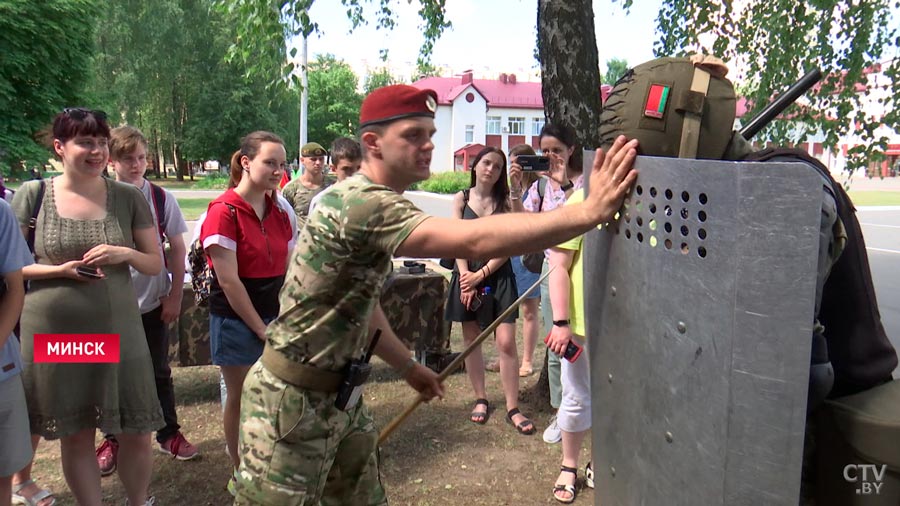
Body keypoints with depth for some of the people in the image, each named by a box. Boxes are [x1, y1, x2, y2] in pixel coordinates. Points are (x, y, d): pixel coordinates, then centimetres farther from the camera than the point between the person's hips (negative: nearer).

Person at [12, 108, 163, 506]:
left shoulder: (128, 197, 1)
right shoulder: (33, 195, -2)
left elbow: (155, 263, 4)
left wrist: (125, 254, -16)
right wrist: (60, 270, -16)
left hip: (117, 331, 1)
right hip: (54, 334, -1)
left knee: (137, 434, 7)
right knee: (75, 437, 11)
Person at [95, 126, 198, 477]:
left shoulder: (162, 198, -5)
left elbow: (177, 249, 1)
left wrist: (174, 297, -1)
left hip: (153, 302, 0)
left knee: (159, 372, 14)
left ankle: (169, 434, 29)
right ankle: (113, 439, 30)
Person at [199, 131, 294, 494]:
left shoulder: (279, 211, 5)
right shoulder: (223, 211, -14)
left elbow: (288, 270, 7)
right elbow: (228, 281, -16)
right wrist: (261, 329, -13)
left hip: (273, 317, 5)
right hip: (237, 320, -5)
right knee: (241, 399, 9)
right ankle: (240, 472, 28)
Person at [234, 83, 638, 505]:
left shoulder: (360, 199, 9)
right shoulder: (364, 204, -26)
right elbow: (475, 241, -38)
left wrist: (407, 366, 20)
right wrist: (589, 212, -39)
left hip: (339, 393, 10)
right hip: (293, 400, -10)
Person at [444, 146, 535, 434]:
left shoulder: (504, 202, 1)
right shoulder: (461, 199, 5)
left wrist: (481, 275, -12)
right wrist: (466, 277, -12)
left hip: (498, 277, -1)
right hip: (467, 276, 2)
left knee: (506, 343, -6)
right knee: (471, 341, 9)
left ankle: (512, 408, 3)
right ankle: (481, 399, 25)